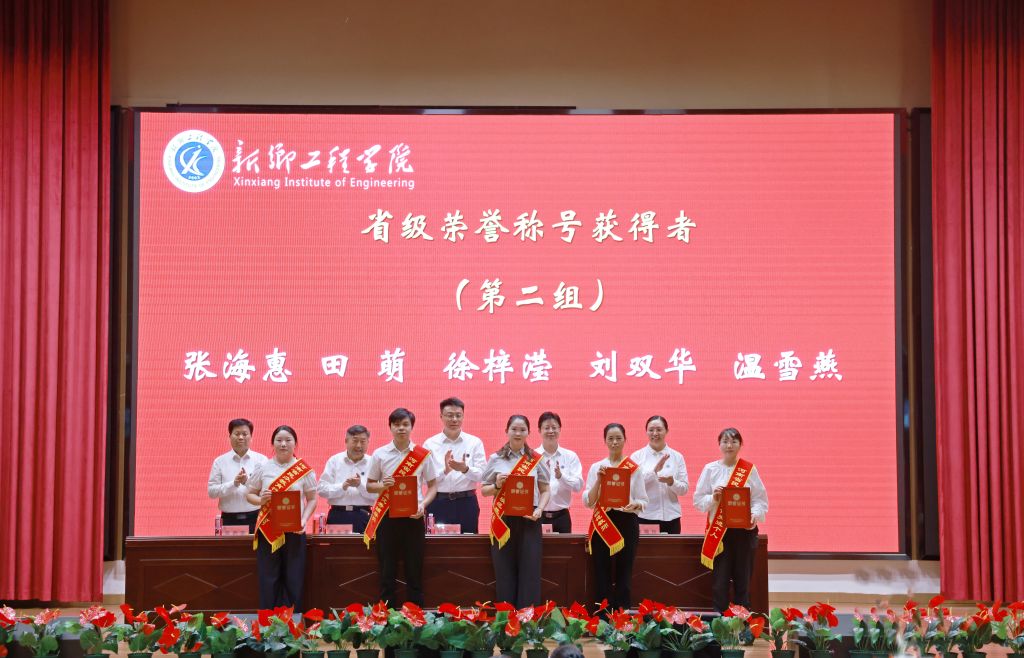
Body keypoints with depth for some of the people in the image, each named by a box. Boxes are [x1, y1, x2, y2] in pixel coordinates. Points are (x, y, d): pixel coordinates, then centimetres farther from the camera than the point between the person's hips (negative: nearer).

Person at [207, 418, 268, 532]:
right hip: (230, 519, 0)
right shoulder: (220, 462, 8)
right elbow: (211, 491, 1)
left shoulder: (261, 460, 6)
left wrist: (248, 482, -23)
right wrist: (234, 484, -14)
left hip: (255, 517, 0)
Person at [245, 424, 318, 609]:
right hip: (268, 531, 1)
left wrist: (304, 520, -11)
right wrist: (260, 500, -12)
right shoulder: (263, 468, 5)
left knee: (294, 580, 2)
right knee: (268, 580, 2)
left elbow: (312, 499, 5)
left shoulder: (304, 470, 2)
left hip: (294, 531, -1)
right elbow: (249, 495, 10)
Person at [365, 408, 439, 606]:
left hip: (413, 516, 0)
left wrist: (424, 504, -11)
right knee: (387, 569, 4)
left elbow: (432, 485, 7)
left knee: (414, 569, 3)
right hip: (387, 515, 0)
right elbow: (369, 486, 9)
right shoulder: (380, 454, 3)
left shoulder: (423, 454, 2)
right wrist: (383, 485, -13)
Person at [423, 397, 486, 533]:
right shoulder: (430, 444, 3)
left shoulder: (474, 442, 6)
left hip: (466, 502, 1)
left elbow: (480, 474, -3)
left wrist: (465, 469, -23)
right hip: (438, 503, -1)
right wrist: (445, 471, -22)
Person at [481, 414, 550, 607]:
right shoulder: (495, 459, 6)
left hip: (529, 519, 0)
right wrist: (497, 485, -12)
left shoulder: (536, 460, 7)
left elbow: (545, 491, 8)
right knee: (504, 573, 0)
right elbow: (484, 490, 8)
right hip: (503, 520, 0)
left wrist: (540, 509, -10)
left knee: (530, 572, -3)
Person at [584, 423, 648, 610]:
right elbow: (588, 502, 1)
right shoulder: (596, 467, 7)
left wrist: (635, 505, -18)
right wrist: (598, 480, -12)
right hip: (602, 525, 1)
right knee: (602, 575, -1)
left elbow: (643, 501, 5)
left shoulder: (635, 468, 5)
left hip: (627, 524, 0)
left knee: (623, 575, -1)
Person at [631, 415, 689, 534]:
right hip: (644, 516, -1)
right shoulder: (637, 456, 4)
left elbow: (684, 488, 7)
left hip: (670, 516, 2)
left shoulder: (677, 457, 8)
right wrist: (654, 471, -18)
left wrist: (671, 482, -14)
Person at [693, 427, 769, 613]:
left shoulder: (750, 469, 4)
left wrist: (755, 515, -16)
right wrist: (713, 498, -15)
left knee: (742, 579, 4)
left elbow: (761, 500, 2)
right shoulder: (710, 469, 4)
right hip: (718, 532, 0)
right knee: (719, 581, -2)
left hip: (744, 530, 0)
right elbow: (698, 500, 4)